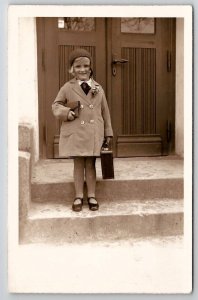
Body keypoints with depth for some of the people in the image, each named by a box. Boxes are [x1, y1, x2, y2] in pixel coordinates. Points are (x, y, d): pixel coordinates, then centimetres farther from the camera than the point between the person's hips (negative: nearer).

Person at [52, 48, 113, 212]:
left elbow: (105, 111, 10)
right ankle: (79, 197, 19)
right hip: (75, 134, -1)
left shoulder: (98, 89, 6)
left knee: (90, 164, 8)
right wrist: (66, 112, -12)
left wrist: (108, 132, 9)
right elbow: (56, 106, 9)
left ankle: (91, 196, 19)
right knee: (78, 164, 7)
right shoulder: (67, 88, 1)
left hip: (94, 134, 1)